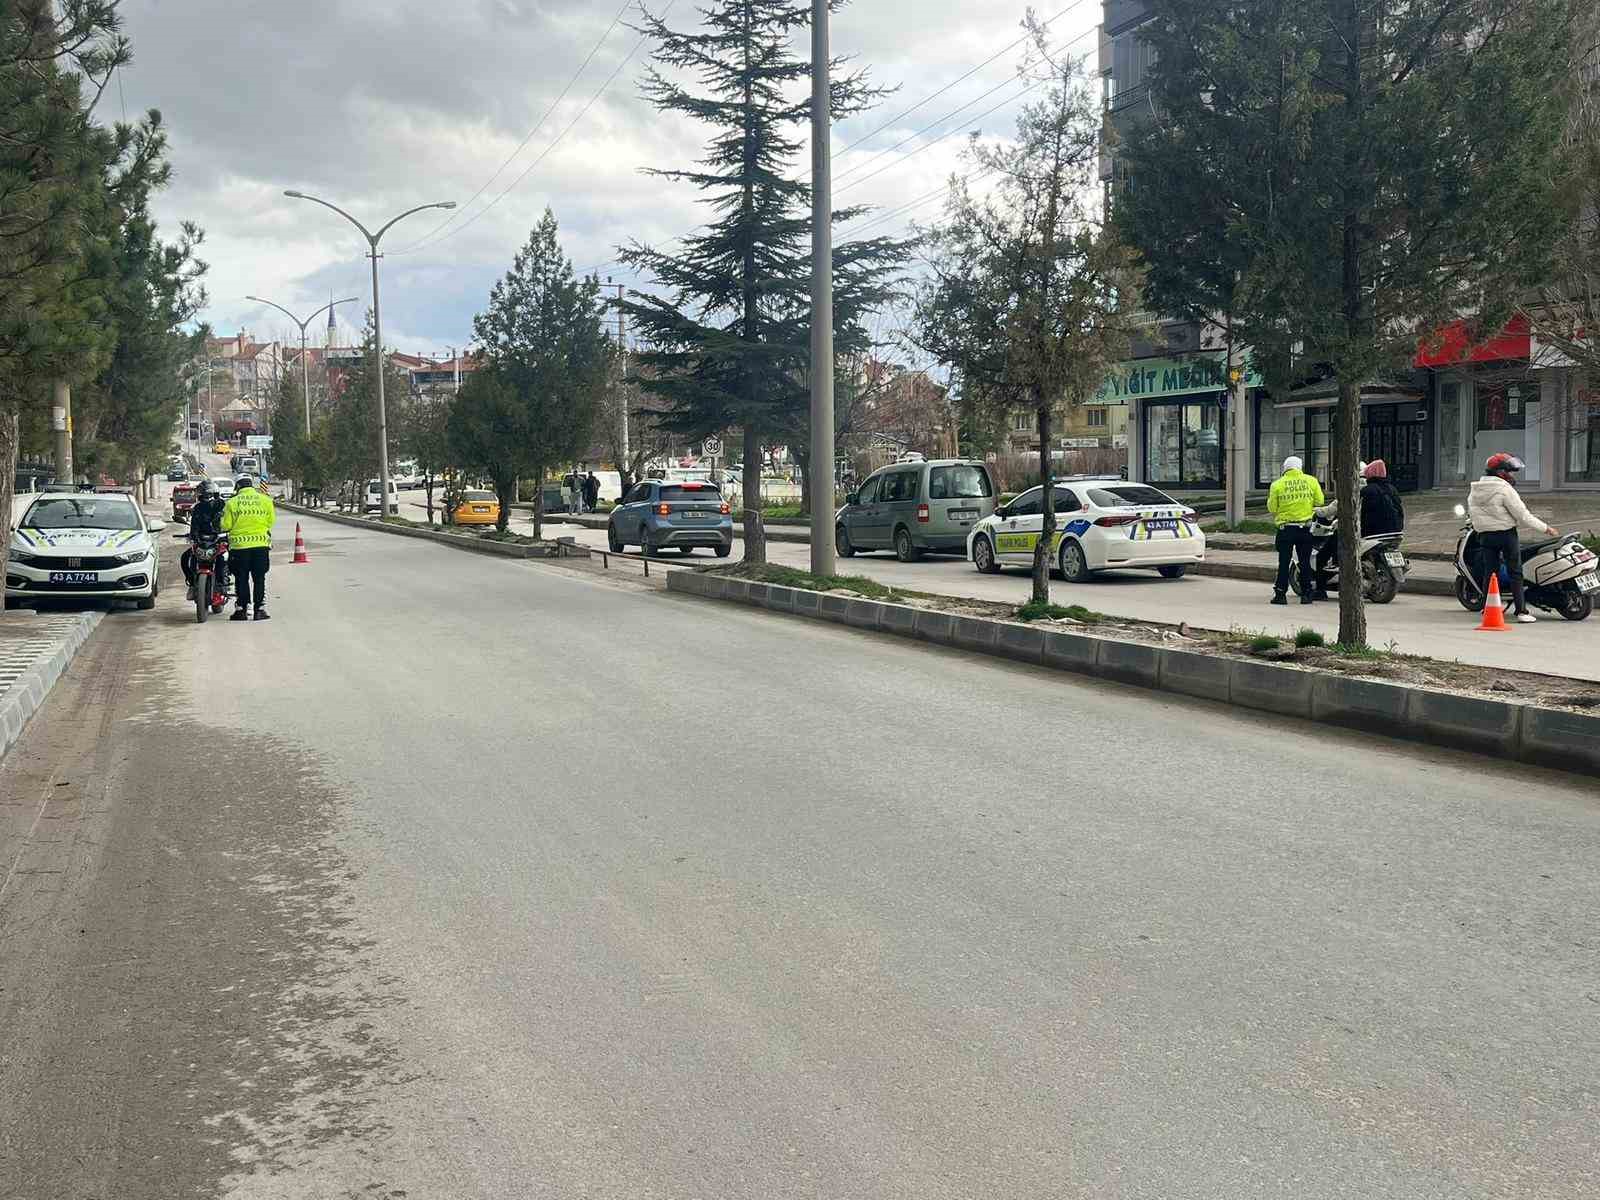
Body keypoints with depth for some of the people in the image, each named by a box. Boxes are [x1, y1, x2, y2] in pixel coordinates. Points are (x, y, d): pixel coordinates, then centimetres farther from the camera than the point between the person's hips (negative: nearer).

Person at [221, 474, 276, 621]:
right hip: (261, 544, 1)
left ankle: (242, 609, 7)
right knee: (259, 578, 6)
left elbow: (225, 526, -2)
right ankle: (260, 609, 4)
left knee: (241, 579, 7)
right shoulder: (265, 500, 1)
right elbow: (271, 521, 4)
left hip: (239, 545, -1)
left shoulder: (232, 503, -2)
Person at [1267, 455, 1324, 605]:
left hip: (1286, 528, -1)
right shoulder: (1311, 481, 1)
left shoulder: (1277, 485, -4)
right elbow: (1319, 501, 2)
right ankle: (1306, 594, 10)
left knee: (1284, 562, 3)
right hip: (1305, 528, 2)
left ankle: (1281, 594, 1)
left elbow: (1272, 508, -2)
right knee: (1305, 562, 9)